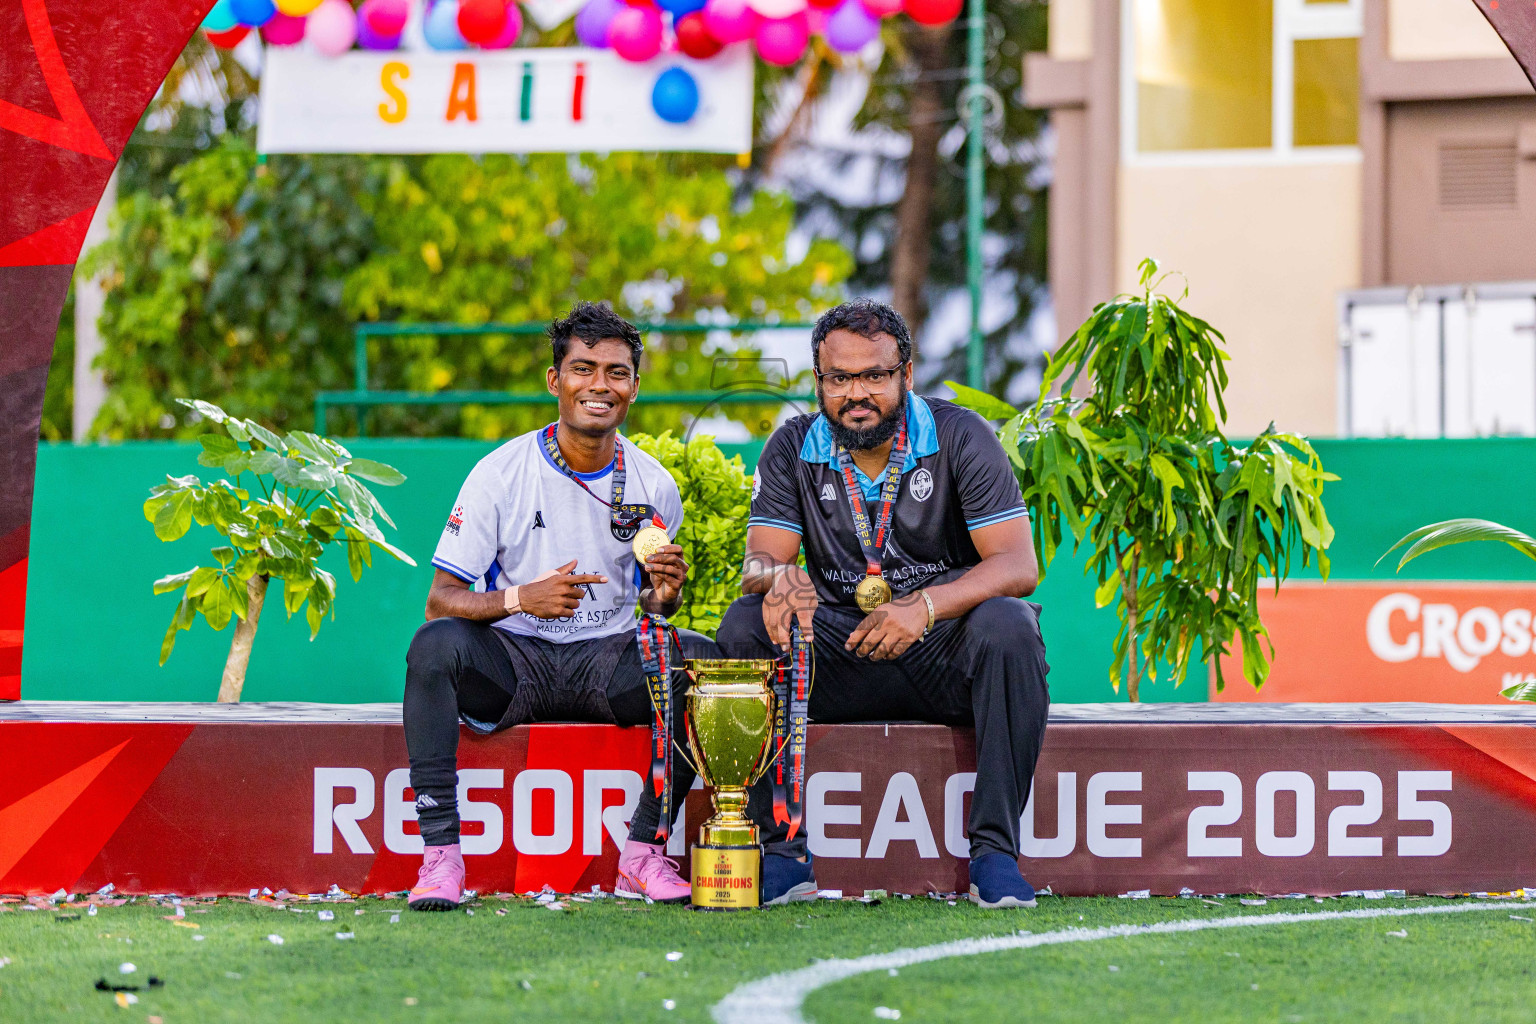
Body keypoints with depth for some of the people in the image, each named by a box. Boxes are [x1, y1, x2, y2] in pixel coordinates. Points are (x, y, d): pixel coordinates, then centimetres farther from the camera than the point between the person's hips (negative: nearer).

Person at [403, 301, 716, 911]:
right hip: (512, 657, -2)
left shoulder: (652, 485, 4)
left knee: (703, 658, -26)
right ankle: (440, 855, -32)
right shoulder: (501, 473, -6)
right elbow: (442, 600, -9)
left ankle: (643, 849, -18)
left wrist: (664, 597, -11)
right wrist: (521, 597, -28)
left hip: (607, 658, 2)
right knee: (436, 643, -34)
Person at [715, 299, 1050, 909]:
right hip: (841, 658, 2)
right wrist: (779, 576, -32)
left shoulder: (959, 436, -5)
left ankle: (995, 852, -30)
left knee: (1008, 626, -34)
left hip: (945, 652, -2)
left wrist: (927, 605, -32)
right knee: (744, 625, -23)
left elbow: (1017, 565, -14)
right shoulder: (792, 451, 4)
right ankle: (783, 851, -25)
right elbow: (758, 563, -5)